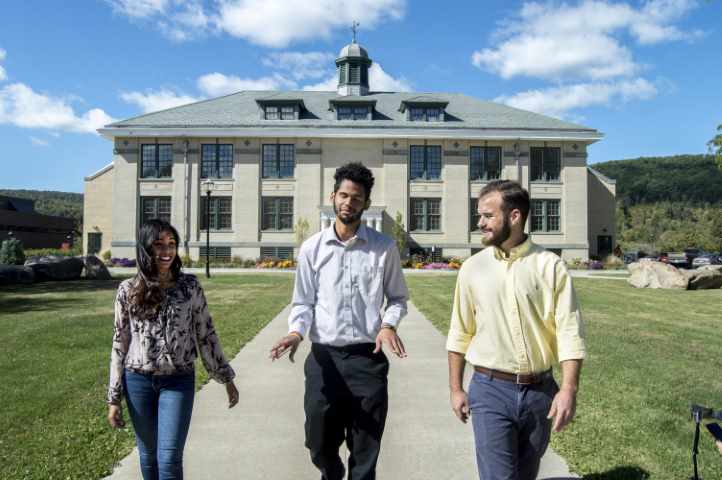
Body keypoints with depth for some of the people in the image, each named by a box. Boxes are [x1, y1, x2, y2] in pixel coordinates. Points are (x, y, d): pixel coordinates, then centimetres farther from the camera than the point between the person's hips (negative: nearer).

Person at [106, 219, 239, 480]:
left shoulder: (189, 286, -3)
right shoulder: (128, 290, -2)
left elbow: (206, 334, 3)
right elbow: (119, 344, 3)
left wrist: (226, 378, 5)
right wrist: (114, 398, 3)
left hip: (178, 381, -1)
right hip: (138, 381, 2)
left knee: (169, 459, -5)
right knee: (148, 455, 15)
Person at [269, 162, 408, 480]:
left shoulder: (384, 248, 0)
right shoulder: (312, 248, 2)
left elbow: (397, 298, 7)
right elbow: (303, 302, 4)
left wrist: (389, 324, -13)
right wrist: (296, 331, -15)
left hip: (367, 358, -1)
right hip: (324, 357, 1)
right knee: (319, 445, 15)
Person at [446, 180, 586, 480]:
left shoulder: (550, 266, -5)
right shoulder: (472, 268, -1)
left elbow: (569, 330, -6)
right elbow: (460, 333, 3)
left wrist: (569, 389, -15)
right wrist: (455, 388, 4)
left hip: (540, 390, 1)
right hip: (490, 389, -1)